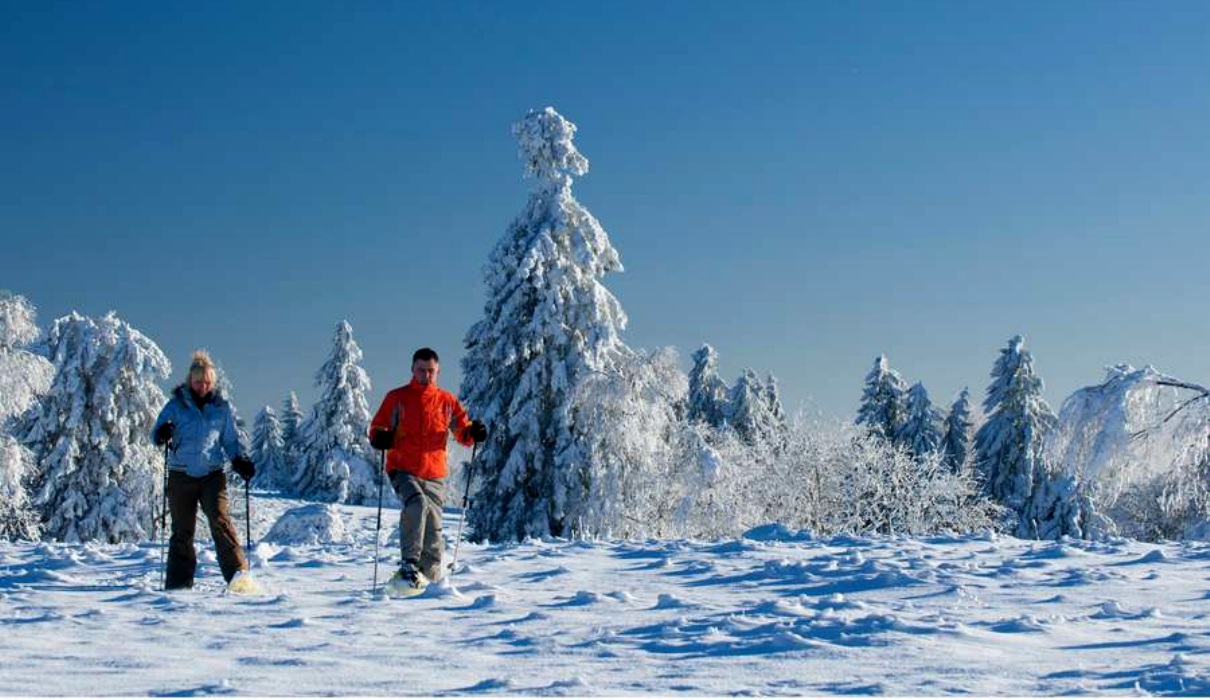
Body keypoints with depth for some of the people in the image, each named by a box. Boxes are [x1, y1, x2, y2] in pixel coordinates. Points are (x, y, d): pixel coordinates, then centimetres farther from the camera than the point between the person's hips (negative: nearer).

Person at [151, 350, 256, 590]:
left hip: (212, 475, 0)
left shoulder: (222, 407, 8)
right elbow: (157, 434, 2)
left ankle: (237, 573, -18)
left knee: (220, 521, -17)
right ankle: (178, 582, 13)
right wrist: (162, 434, -23)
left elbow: (232, 438, 13)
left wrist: (240, 459, -6)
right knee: (182, 530, 5)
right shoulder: (176, 405, 4)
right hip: (181, 476, 0)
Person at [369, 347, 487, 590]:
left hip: (434, 474, 3)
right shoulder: (397, 397, 7)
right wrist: (380, 437, -15)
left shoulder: (447, 401, 12)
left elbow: (462, 431, 14)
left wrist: (473, 432, -9)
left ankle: (430, 577, 15)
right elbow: (377, 427, 9)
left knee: (433, 525, 2)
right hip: (403, 469, -3)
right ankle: (409, 564, -25)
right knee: (417, 504, -30)